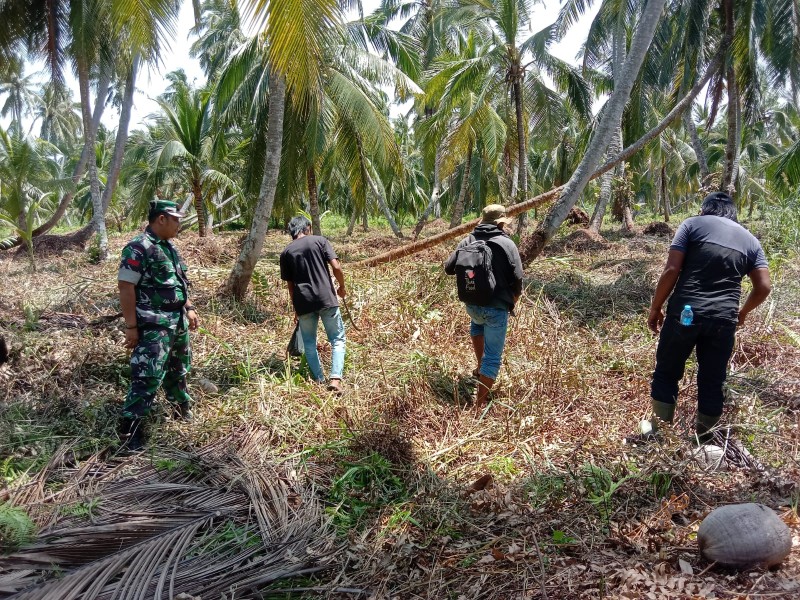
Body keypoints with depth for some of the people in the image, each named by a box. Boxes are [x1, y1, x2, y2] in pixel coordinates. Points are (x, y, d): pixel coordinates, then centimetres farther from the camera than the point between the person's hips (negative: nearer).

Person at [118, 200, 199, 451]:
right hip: (153, 326, -9)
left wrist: (189, 308, 18)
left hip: (177, 321, 9)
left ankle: (182, 407, 41)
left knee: (178, 368, 22)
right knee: (148, 376, -8)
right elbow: (126, 288, -19)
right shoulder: (138, 248, -17)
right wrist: (131, 326, -20)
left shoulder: (169, 247, 11)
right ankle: (130, 426, 2)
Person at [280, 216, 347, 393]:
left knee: (309, 342, 17)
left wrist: (296, 308, 20)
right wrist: (342, 287, 9)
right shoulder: (320, 241, 2)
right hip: (326, 298, -2)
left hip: (303, 302, 2)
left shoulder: (286, 253, 8)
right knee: (338, 339, 8)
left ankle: (319, 380, 19)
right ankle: (335, 378, -6)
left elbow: (290, 284, 10)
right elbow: (336, 267, -7)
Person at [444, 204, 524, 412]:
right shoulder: (507, 244, -7)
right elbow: (517, 279, -9)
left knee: (477, 324, 39)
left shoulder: (467, 241, 3)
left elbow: (449, 268, 7)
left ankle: (480, 366, 38)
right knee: (493, 356, 5)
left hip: (471, 304, 4)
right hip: (497, 308, -4)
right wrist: (512, 301, 8)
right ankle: (481, 402, 5)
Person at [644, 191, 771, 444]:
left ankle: (658, 432, 22)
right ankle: (703, 440, 26)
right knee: (712, 381, 15)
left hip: (685, 312, -2)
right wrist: (742, 312, 26)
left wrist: (655, 308, 2)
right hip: (724, 319, 3)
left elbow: (671, 271, -6)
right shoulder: (750, 240, 15)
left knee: (666, 372, 14)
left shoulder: (693, 224, 5)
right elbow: (763, 287, 8)